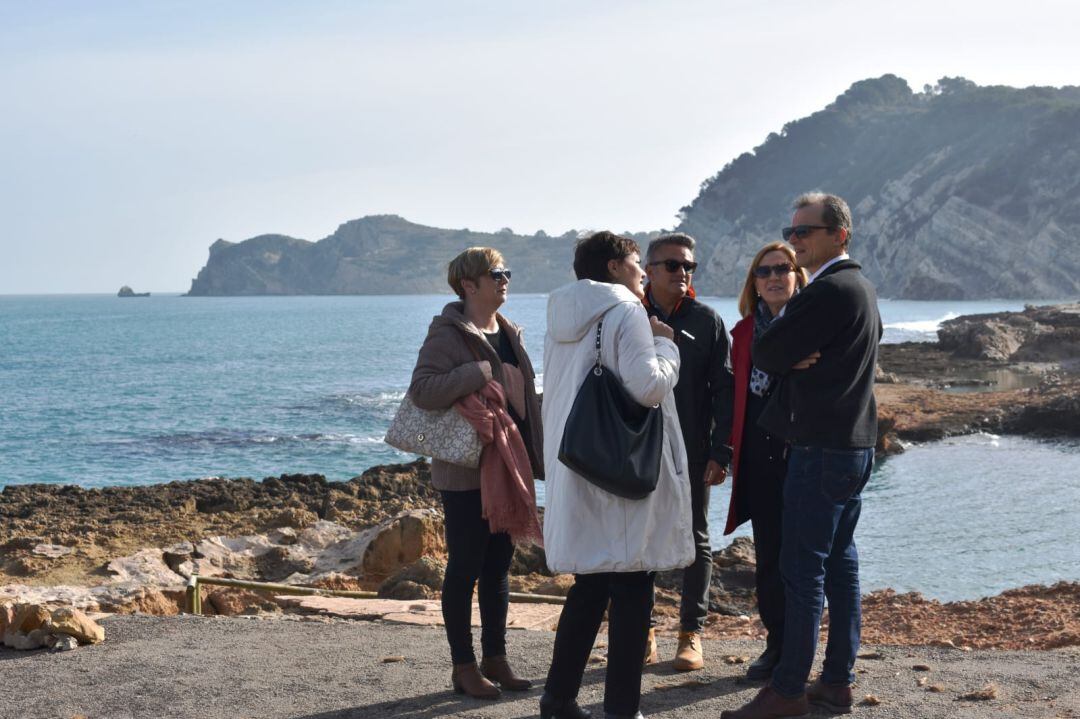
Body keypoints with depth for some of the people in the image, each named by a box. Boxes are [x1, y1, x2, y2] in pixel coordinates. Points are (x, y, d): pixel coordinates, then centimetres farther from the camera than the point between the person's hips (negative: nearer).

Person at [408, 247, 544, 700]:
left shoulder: (508, 334, 14)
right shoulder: (448, 335, -11)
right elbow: (421, 390, -25)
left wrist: (536, 459, 15)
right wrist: (480, 373, -28)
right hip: (466, 473, -7)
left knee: (499, 567, 12)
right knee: (465, 568, 1)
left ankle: (495, 659, 21)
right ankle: (464, 667, 9)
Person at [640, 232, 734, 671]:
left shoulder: (706, 321, 1)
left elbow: (723, 389, -1)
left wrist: (720, 452, -8)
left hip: (692, 451, -1)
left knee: (695, 541, 6)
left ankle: (691, 634, 15)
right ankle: (642, 633, 15)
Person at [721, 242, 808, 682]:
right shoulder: (745, 331, 11)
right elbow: (737, 394, 13)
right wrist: (732, 448, 7)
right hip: (758, 460, 4)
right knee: (767, 555, 7)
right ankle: (776, 643, 17)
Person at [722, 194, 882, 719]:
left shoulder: (828, 292, -17)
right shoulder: (862, 289, 15)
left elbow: (764, 355, -15)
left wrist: (794, 360, 4)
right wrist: (799, 361, -1)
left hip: (821, 448, -10)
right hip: (855, 443, 10)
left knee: (802, 569, -6)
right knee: (840, 563, 12)